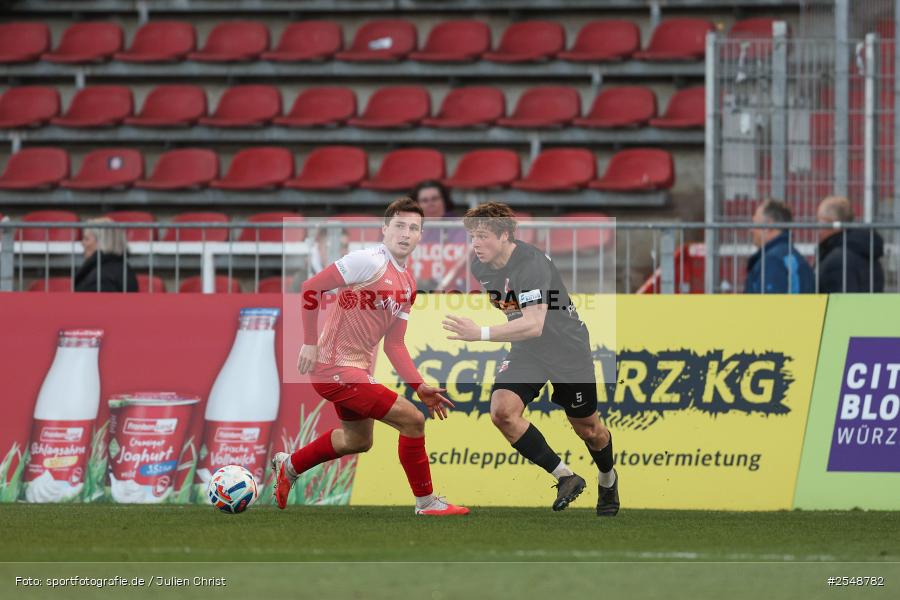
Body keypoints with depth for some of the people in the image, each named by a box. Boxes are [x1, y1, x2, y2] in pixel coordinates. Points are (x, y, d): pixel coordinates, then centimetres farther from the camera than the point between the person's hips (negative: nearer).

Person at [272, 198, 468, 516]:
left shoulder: (408, 284, 11)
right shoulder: (370, 261, -16)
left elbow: (394, 345, 12)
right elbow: (311, 288, -17)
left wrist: (420, 387, 3)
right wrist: (310, 343, -19)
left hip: (356, 370, 10)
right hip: (335, 368, -10)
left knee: (358, 440, 28)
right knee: (412, 419, -13)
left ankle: (289, 465, 44)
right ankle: (426, 502, 0)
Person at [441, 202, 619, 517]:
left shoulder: (531, 264, -32)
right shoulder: (480, 264, -8)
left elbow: (534, 325, -43)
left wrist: (481, 334, -51)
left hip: (567, 347, -6)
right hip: (525, 351, 6)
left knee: (588, 429, 11)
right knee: (502, 411, -20)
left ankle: (608, 479, 45)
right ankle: (566, 477, -7)